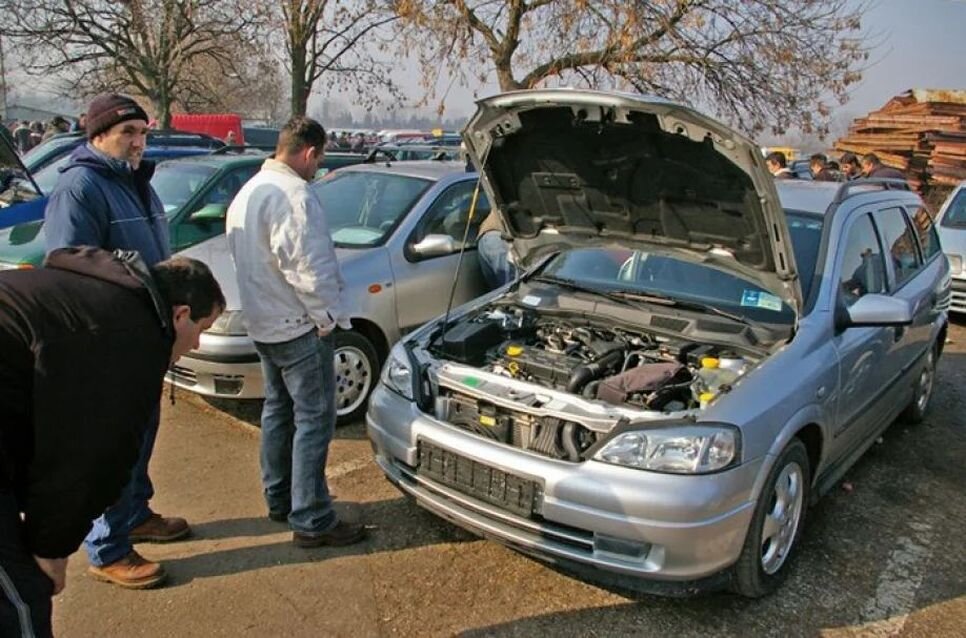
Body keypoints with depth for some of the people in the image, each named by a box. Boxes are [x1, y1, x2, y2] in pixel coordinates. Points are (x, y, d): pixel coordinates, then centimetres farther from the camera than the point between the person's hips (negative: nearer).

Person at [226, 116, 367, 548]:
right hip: (299, 327, -10)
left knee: (278, 410, 19)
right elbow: (308, 269, -25)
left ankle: (279, 500, 32)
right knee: (314, 419, -3)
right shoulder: (293, 197, -20)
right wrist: (327, 317, -14)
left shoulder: (248, 192, 13)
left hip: (262, 324, 10)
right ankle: (311, 521, 4)